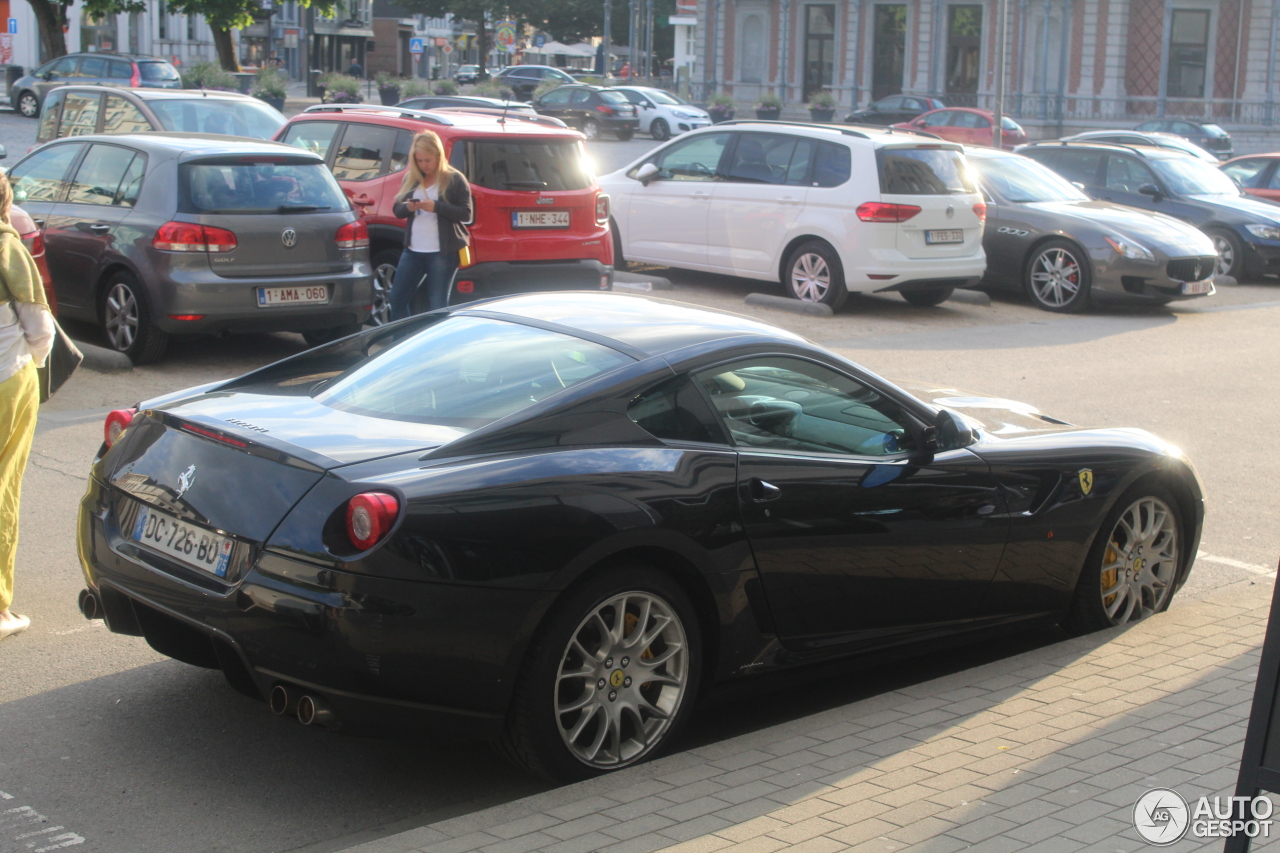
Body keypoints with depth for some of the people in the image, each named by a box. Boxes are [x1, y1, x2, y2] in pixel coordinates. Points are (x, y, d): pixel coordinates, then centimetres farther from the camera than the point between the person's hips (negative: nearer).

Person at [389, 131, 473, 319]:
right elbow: (396, 210, 13)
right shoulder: (410, 179, 11)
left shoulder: (454, 179, -5)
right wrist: (408, 207, -11)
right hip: (413, 251, 6)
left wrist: (437, 207, -21)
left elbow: (466, 214, -9)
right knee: (397, 298, 7)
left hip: (442, 252, -6)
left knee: (438, 305, -2)